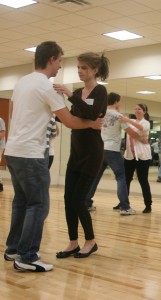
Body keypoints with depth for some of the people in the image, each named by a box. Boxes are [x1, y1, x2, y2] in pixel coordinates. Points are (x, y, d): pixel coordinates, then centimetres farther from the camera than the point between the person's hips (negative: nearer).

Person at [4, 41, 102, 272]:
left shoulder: (21, 82, 13)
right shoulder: (47, 86, -13)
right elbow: (69, 122, -10)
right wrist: (92, 124, 5)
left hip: (12, 151, 9)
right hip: (30, 154, -9)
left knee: (21, 201, 17)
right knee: (38, 204, -3)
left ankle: (13, 249, 24)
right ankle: (27, 258, -1)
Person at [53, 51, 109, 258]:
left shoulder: (100, 91, -9)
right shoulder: (78, 92, 12)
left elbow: (93, 115, -27)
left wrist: (70, 96, -31)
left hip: (92, 153, -7)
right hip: (76, 152, 7)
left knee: (78, 199, -6)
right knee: (68, 199, 4)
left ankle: (90, 242, 13)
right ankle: (73, 243, 15)